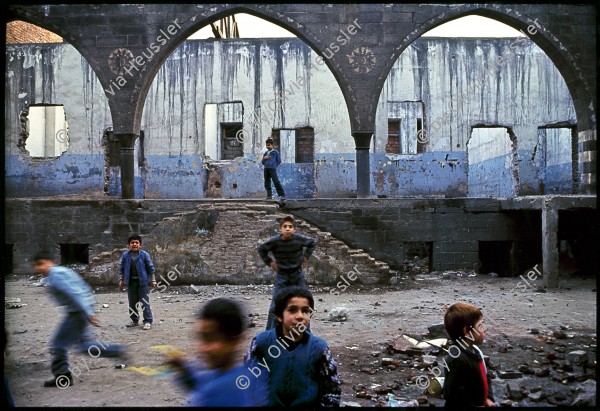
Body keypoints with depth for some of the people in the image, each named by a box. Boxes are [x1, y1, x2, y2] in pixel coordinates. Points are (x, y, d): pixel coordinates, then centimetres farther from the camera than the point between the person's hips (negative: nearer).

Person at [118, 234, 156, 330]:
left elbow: (150, 267, -1)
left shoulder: (144, 255, -6)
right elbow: (121, 268, 11)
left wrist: (153, 280, -1)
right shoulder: (125, 255, 2)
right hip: (130, 282, 4)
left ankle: (148, 321, 2)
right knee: (132, 303, 13)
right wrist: (121, 279, 8)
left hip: (143, 281, -4)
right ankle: (134, 320, 26)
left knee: (145, 302, -3)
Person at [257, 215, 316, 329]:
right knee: (275, 306, -4)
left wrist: (306, 257, -1)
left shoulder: (299, 239, -18)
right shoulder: (274, 241, -19)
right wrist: (269, 262, -5)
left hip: (297, 274, 1)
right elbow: (261, 249, 0)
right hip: (281, 275, -1)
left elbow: (313, 242, 3)